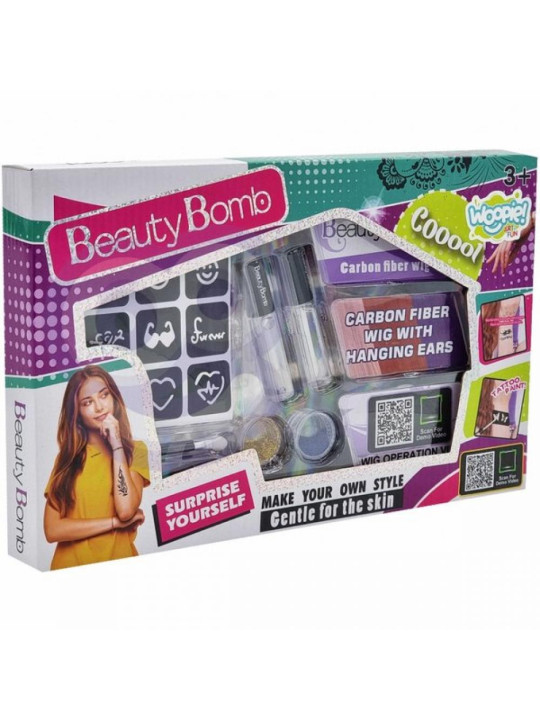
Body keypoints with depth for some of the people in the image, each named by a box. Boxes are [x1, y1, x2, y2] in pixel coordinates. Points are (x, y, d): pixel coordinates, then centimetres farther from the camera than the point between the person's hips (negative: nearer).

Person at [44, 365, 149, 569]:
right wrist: (115, 522, -8)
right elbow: (52, 530, -2)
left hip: (118, 565, -1)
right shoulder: (67, 456, 7)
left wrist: (116, 444, -7)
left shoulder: (135, 450, 3)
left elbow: (126, 510, -12)